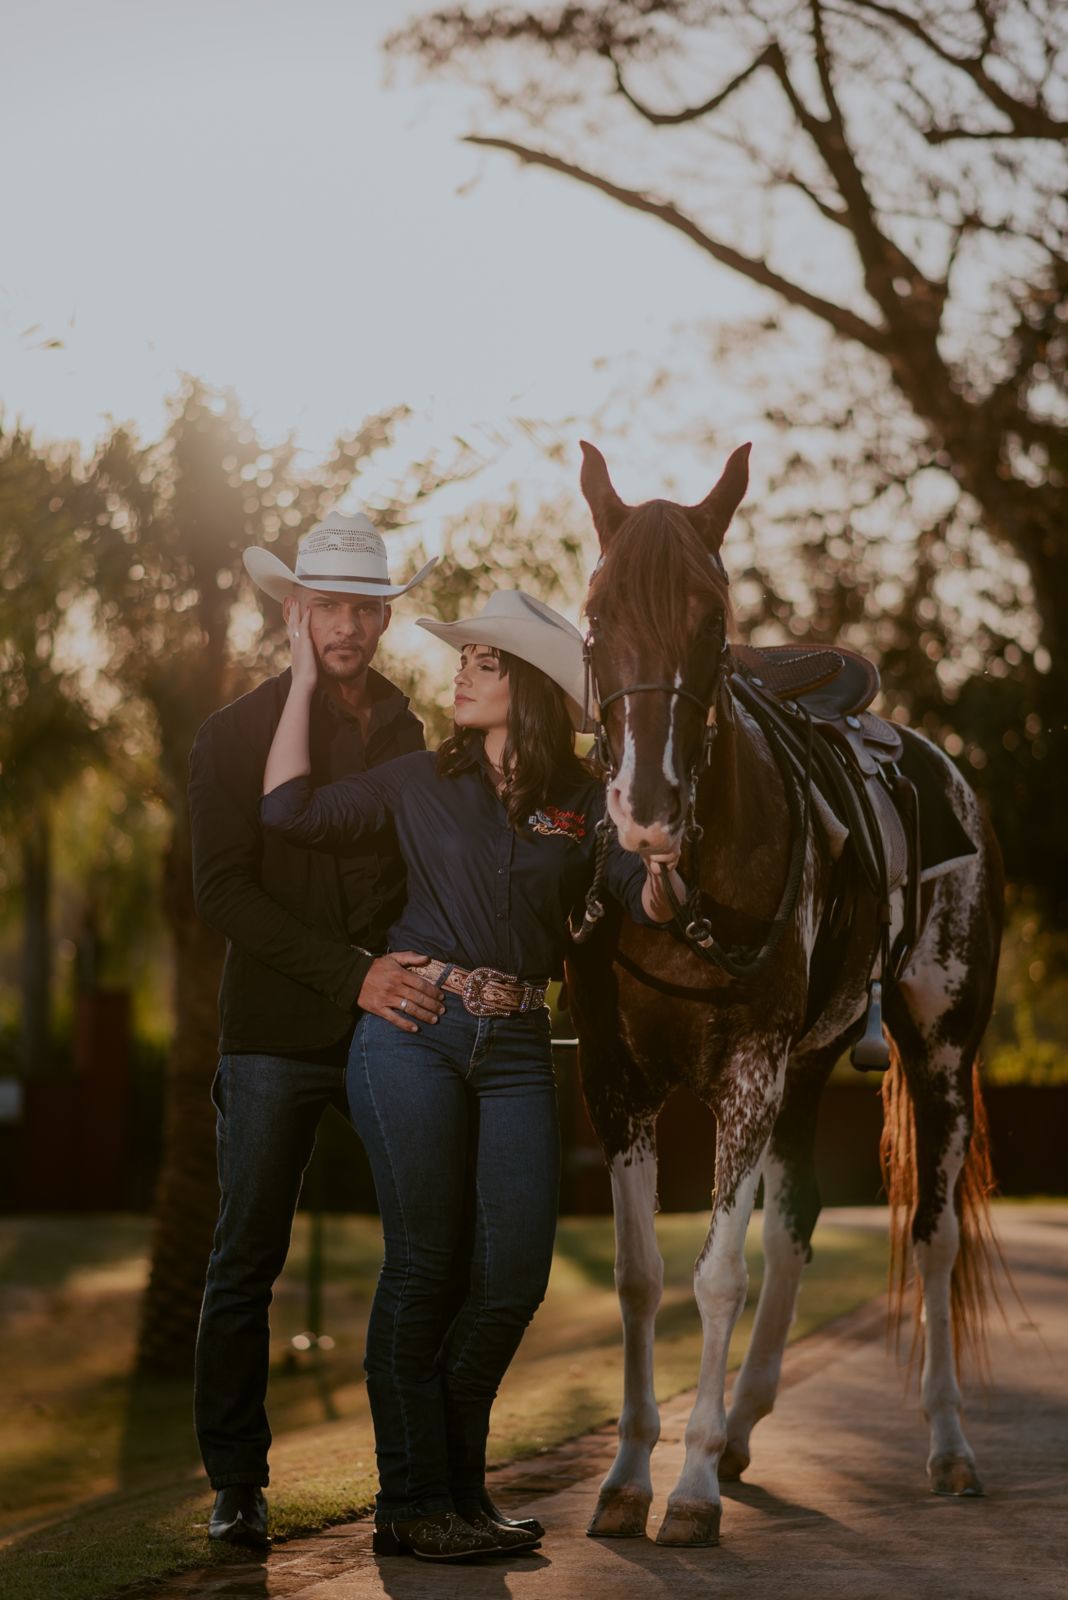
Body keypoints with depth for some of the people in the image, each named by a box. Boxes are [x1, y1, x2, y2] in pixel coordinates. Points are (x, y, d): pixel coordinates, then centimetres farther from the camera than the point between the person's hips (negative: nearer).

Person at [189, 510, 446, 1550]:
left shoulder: (416, 735, 12)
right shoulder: (235, 735, 1)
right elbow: (223, 893, -8)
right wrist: (352, 973, -16)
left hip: (395, 1025, 3)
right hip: (277, 1034, -3)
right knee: (245, 1266, 1)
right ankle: (235, 1483, 12)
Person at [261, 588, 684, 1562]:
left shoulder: (583, 803, 9)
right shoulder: (421, 784, 8)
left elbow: (648, 905, -2)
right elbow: (291, 810, -2)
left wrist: (662, 864, -25)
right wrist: (305, 679, 3)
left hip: (516, 1050, 2)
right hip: (412, 1033, -2)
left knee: (516, 1272, -2)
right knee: (424, 1263, -3)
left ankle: (460, 1484, 17)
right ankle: (412, 1501, 6)